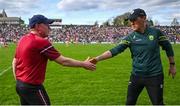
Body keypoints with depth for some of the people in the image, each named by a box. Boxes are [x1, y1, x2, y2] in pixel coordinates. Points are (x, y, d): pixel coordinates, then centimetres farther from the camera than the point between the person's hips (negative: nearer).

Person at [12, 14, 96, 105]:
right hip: (32, 87, -9)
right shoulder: (41, 41, -20)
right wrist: (83, 64, -8)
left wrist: (18, 81, 20)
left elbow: (14, 62, 13)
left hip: (20, 84, 9)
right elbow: (63, 61, -19)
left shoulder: (22, 39, 5)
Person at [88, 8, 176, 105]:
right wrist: (97, 58, -26)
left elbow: (168, 47, 8)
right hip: (136, 76, 2)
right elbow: (115, 50, -14)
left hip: (154, 76, -2)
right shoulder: (130, 37, -5)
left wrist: (172, 65, 12)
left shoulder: (156, 32, -5)